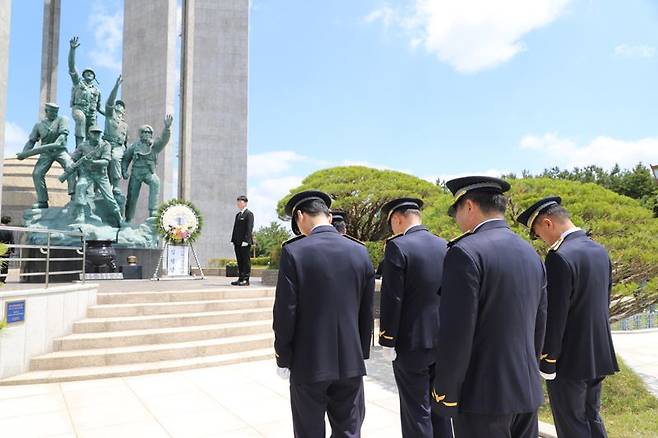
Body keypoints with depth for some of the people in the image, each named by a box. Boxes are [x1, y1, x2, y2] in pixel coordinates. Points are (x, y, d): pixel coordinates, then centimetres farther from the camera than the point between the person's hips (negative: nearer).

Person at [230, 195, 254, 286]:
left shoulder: (249, 214, -5)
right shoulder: (238, 215, 21)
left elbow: (249, 228, -13)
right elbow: (235, 228, 20)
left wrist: (245, 240, -19)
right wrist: (233, 240, 12)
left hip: (245, 242, -8)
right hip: (237, 242, 8)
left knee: (246, 261, -3)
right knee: (240, 261, 10)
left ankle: (246, 280, 0)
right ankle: (240, 279, 15)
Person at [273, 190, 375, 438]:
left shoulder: (294, 251, -12)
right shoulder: (360, 252, 0)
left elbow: (285, 313, -12)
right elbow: (366, 313, 5)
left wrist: (283, 359, 1)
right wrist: (361, 354, 15)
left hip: (308, 363, -3)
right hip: (351, 362, 3)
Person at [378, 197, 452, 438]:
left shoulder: (398, 246, -14)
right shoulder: (444, 246, 6)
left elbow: (392, 300, -16)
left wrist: (388, 342, -8)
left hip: (412, 343, -7)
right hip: (443, 342, 7)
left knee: (417, 413, 5)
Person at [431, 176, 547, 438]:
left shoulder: (465, 252, -16)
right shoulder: (531, 254, 8)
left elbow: (456, 335, -19)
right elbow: (539, 328, 14)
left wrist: (444, 397, -10)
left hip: (483, 397, -7)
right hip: (527, 392, 8)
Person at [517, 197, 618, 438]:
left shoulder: (560, 257, -21)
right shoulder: (600, 251, 6)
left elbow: (554, 316, -21)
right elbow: (604, 302, 13)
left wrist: (546, 363, -13)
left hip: (569, 359, -8)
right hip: (598, 355, 8)